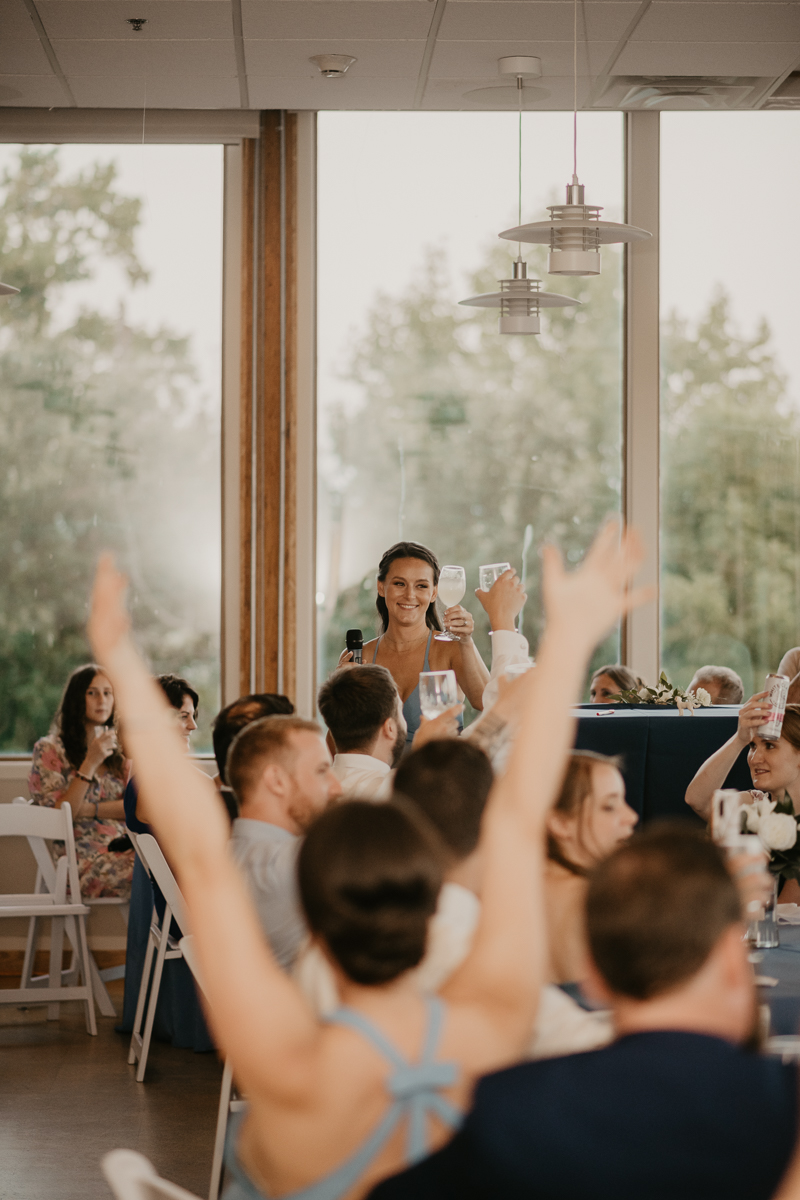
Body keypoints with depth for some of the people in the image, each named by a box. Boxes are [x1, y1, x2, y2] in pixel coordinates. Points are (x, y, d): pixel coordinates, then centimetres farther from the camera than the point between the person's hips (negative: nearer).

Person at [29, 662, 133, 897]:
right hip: (84, 858, -5)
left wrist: (88, 810, -6)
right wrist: (90, 763, -11)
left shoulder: (118, 749, 22)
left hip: (125, 849, 5)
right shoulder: (49, 749, 5)